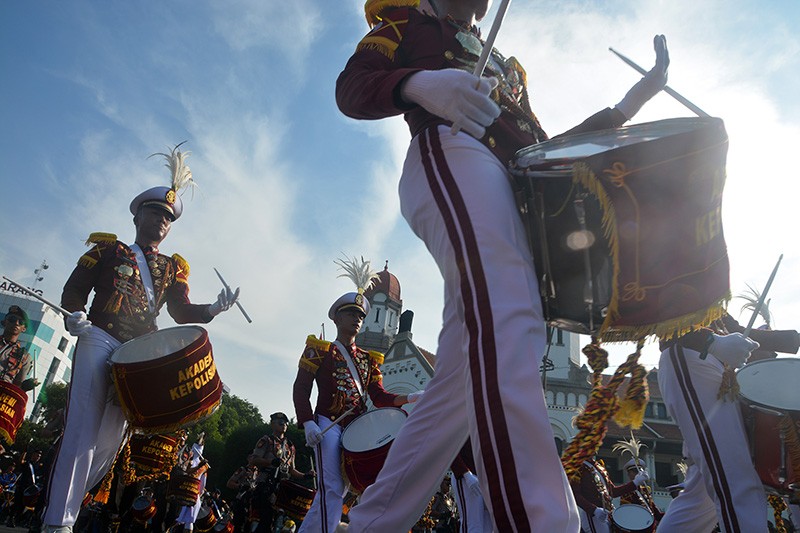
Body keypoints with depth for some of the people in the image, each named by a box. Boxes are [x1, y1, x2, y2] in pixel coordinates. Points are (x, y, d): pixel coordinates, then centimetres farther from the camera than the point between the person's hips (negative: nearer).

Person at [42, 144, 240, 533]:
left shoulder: (173, 268, 18)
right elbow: (73, 290, 7)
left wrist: (213, 309, -13)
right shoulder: (108, 249, 12)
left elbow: (183, 314, 7)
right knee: (84, 428, -12)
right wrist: (76, 317, -14)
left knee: (111, 437, 2)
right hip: (100, 341, -3)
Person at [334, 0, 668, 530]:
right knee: (507, 319, -31)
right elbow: (350, 88, 4)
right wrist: (419, 83, -18)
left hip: (512, 187, 7)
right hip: (449, 150, -6)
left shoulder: (507, 67, 40)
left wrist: (627, 106, 19)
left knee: (462, 378, -3)